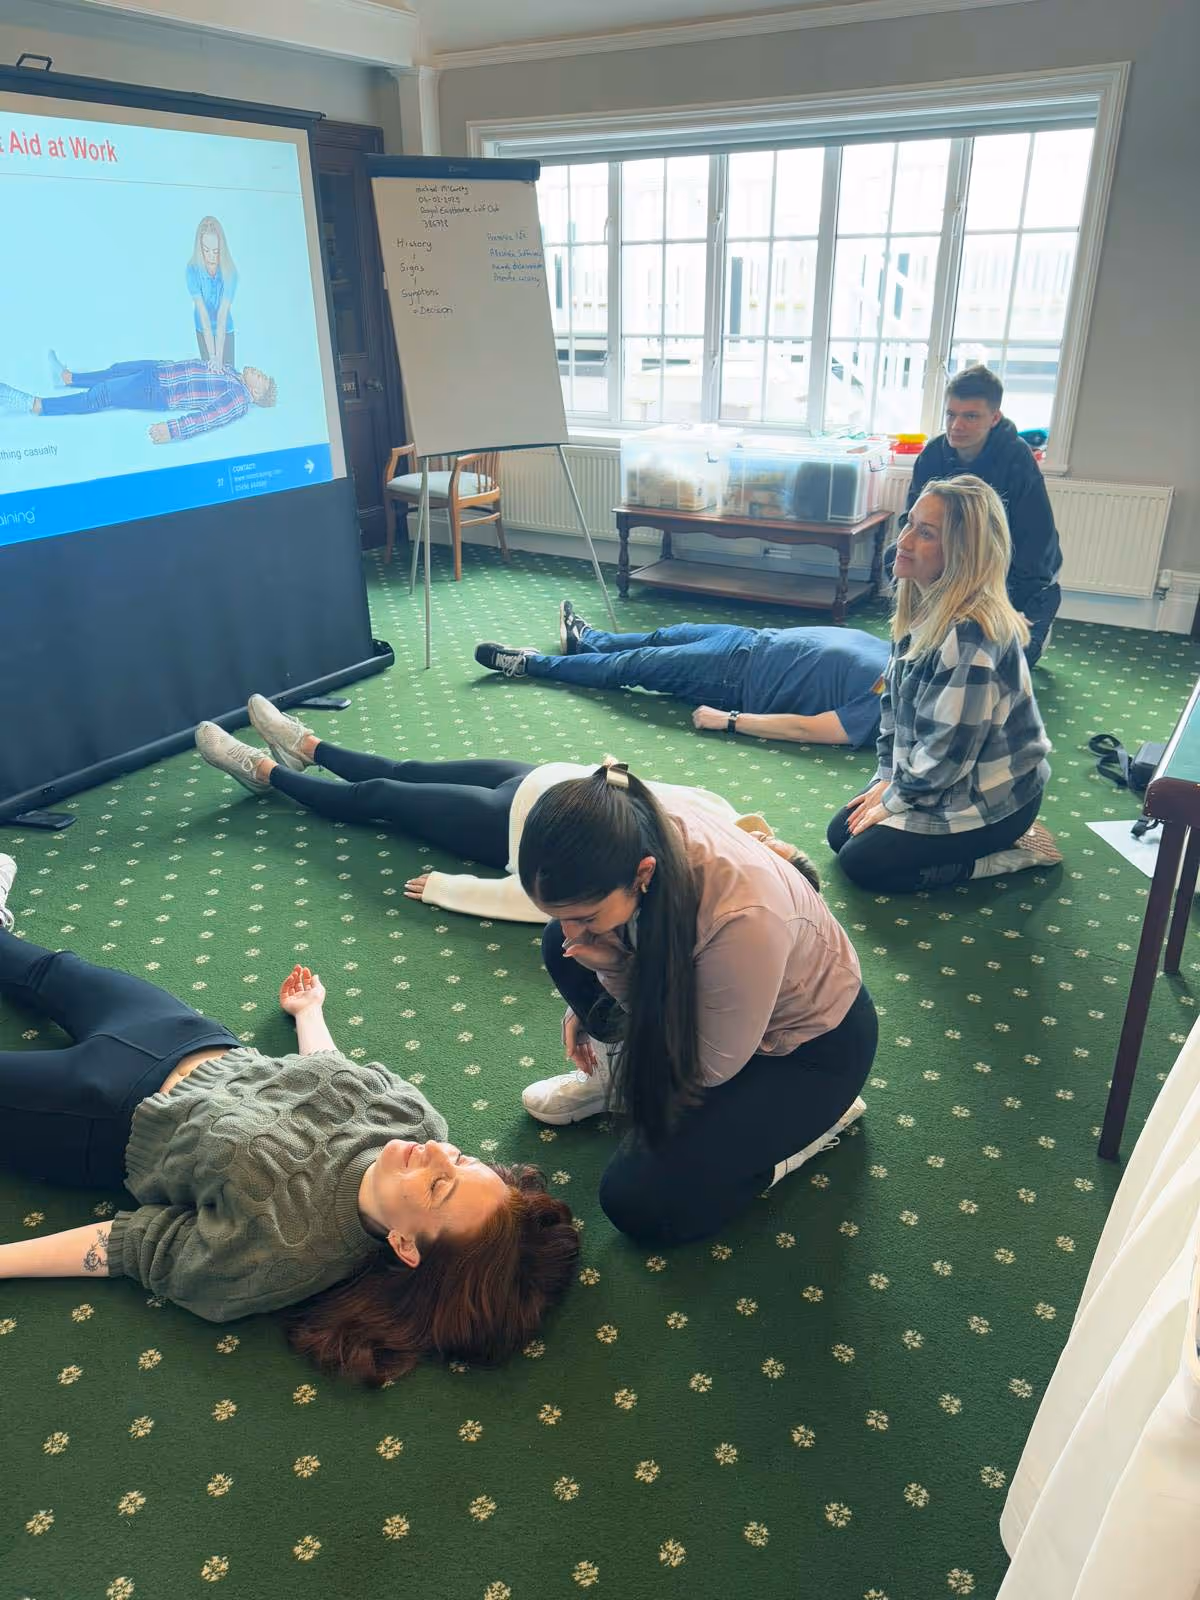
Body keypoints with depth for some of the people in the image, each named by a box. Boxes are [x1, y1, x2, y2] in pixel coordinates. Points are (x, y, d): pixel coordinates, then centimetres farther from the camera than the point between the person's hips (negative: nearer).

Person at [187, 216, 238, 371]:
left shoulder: (229, 271, -24)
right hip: (203, 330, 0)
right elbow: (202, 313, -29)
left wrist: (219, 356, -37)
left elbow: (222, 314, -30)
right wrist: (212, 356, -37)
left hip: (225, 330, 0)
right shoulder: (193, 270, -24)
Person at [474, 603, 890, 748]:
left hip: (743, 678, -7)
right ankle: (587, 639, 50)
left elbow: (807, 729, -30)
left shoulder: (879, 713, -27)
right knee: (666, 637, 23)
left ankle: (531, 664, 21)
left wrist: (728, 720, -29)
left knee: (631, 666, 3)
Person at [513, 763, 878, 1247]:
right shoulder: (634, 832, -24)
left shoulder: (744, 917, -43)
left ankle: (807, 1118, 4)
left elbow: (711, 1067, -25)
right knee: (560, 947, -11)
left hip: (811, 1043, -6)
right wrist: (587, 1005, -2)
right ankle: (623, 1074, 11)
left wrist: (615, 969, -30)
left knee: (641, 1202, -14)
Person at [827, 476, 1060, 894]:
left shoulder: (970, 633, -31)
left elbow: (947, 752, -27)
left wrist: (895, 799, -13)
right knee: (840, 834, 10)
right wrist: (887, 778, 3)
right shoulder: (924, 605, -3)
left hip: (989, 796, -9)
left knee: (861, 863, -11)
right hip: (936, 778, 9)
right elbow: (895, 699, 8)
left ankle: (1009, 852, 1)